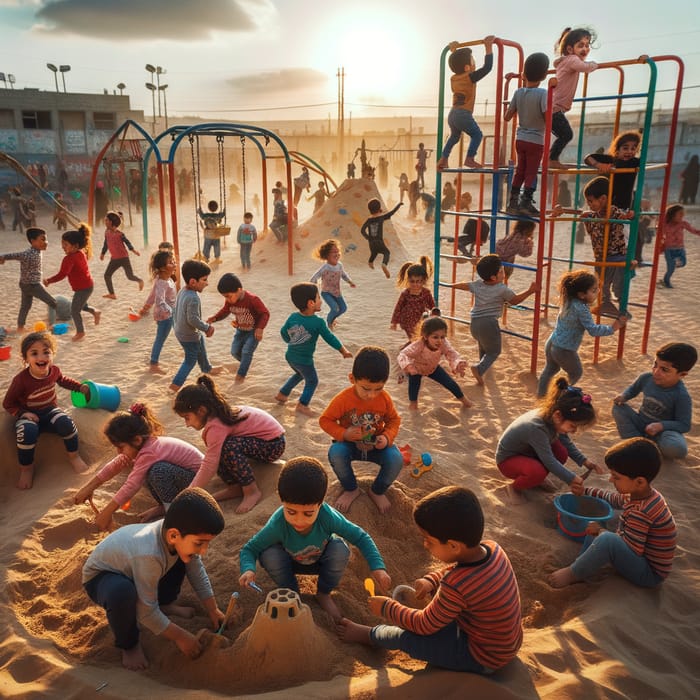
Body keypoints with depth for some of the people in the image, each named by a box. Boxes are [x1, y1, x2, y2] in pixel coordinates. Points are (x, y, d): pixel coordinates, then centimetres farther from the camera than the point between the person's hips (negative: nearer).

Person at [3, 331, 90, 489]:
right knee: (27, 432, -37)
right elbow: (8, 403, -9)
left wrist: (81, 387, 14)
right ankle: (26, 468, -12)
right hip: (29, 415, -3)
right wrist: (22, 414, -24)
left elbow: (63, 380, 20)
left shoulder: (54, 370, -8)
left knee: (66, 423, -29)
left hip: (50, 411, 3)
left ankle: (73, 456, -2)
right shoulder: (21, 380, -23)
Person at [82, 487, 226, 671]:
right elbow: (146, 613, -31)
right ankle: (129, 644, -7)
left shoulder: (180, 536, -23)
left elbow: (198, 573, -4)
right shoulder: (149, 555, -43)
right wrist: (180, 637, -21)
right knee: (122, 593, -39)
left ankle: (165, 604, 18)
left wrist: (213, 611, 0)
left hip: (130, 566, 7)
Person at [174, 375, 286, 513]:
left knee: (228, 447, -32)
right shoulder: (216, 414, -2)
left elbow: (209, 465, -31)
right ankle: (235, 487, 4)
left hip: (273, 444, -10)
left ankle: (252, 491, -15)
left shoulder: (216, 425, -28)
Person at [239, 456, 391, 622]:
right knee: (269, 554, -31)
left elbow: (361, 537, -24)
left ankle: (324, 594, 1)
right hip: (291, 563, 0)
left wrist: (377, 567, -36)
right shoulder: (277, 524, -37)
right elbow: (249, 549, -24)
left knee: (340, 549, -31)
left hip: (321, 561, 1)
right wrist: (248, 570, -46)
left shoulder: (328, 516, -36)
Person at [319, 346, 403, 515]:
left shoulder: (384, 399, -13)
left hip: (376, 445, 1)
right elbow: (325, 420, -11)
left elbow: (394, 420, 2)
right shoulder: (342, 399, -21)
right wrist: (343, 433, -28)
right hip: (350, 444, -1)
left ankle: (378, 491, 6)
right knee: (335, 453, -35)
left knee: (396, 459, -28)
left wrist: (387, 437, -19)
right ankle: (351, 489, -3)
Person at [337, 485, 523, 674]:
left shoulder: (456, 586, -36)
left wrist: (387, 608, -5)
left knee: (405, 637, -1)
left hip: (484, 659, -8)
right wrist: (431, 579, -4)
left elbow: (425, 625, -18)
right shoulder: (491, 547, -14)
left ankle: (368, 634, 26)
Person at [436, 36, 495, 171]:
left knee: (454, 136, 25)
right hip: (463, 114, -7)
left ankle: (443, 159, 19)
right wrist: (488, 47, -11)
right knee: (477, 134, 4)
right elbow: (487, 67, -15)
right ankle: (469, 159, -7)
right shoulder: (470, 78, -11)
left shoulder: (453, 78, 10)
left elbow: (455, 65, 33)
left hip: (452, 114, 8)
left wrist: (453, 51, 44)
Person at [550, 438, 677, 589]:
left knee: (606, 539, -34)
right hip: (640, 557, 10)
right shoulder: (642, 493, -1)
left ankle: (572, 575, -14)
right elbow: (614, 498, 21)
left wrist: (601, 531, -14)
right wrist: (586, 491, 24)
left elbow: (630, 549, -28)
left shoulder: (640, 513, -31)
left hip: (649, 574, -10)